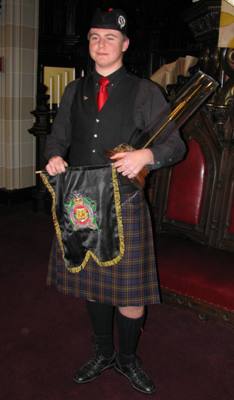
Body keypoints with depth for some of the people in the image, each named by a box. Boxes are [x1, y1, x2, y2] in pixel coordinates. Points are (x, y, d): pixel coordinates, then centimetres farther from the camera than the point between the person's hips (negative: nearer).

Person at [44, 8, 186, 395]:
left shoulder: (145, 92, 0)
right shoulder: (74, 91, 12)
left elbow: (175, 145, -1)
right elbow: (58, 137, 17)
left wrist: (146, 155, -22)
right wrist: (55, 157, -6)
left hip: (125, 205, -3)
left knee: (130, 290, 5)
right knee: (92, 283, 16)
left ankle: (128, 358, 34)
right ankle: (103, 353, 40)